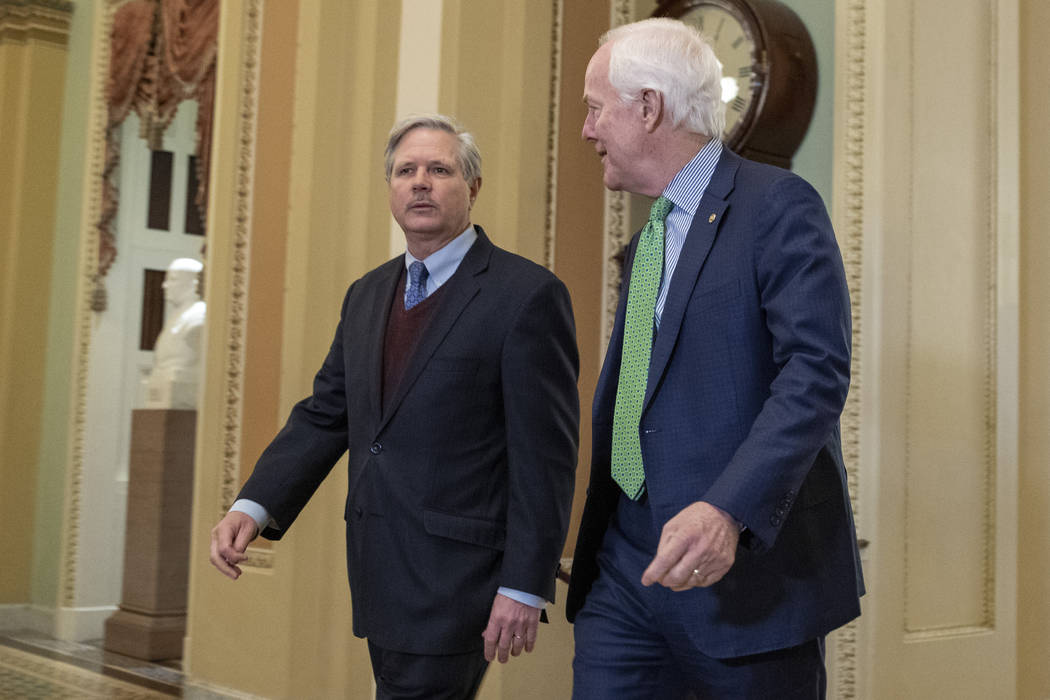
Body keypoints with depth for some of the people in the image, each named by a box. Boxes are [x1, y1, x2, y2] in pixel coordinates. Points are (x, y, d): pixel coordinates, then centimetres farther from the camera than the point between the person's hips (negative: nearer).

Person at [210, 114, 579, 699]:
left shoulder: (527, 294, -9)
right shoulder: (367, 295, 13)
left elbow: (545, 455, -12)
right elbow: (325, 415, 12)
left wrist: (525, 586, -15)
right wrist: (255, 507, -2)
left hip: (455, 578, -7)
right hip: (380, 570, 7)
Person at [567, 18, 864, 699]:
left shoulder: (779, 205, -8)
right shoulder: (645, 240, 19)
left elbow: (815, 372, -19)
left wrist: (729, 512, -29)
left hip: (749, 564, -7)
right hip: (624, 565, 7)